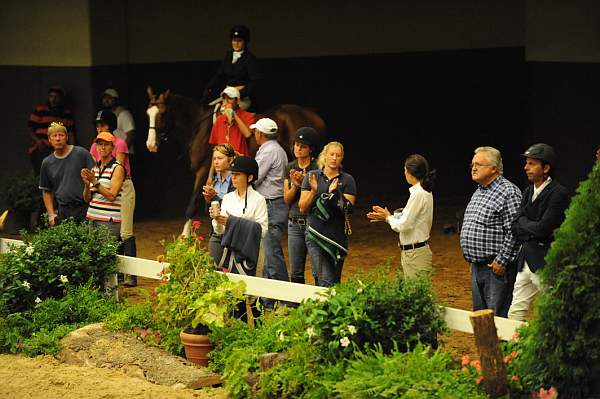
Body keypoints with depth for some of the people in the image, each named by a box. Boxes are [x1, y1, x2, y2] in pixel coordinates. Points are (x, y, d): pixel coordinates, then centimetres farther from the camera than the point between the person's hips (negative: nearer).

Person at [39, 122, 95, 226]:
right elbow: (46, 191, 20)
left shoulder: (81, 154, -1)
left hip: (84, 209, -3)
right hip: (63, 212, 3)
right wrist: (51, 214, 9)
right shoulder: (47, 163, 12)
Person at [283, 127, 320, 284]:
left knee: (318, 272, -8)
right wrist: (295, 185, -11)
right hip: (294, 223, 5)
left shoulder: (317, 168, -6)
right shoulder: (289, 168, 11)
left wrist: (305, 182, -19)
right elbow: (287, 200, 7)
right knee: (296, 273, 9)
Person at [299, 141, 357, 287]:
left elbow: (348, 209, -4)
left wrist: (335, 194, -17)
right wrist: (313, 192, -11)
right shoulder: (312, 176, 6)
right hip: (315, 234, -1)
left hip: (338, 235, 1)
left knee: (335, 281, 6)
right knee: (326, 281, -14)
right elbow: (302, 208, 4)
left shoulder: (347, 180, 4)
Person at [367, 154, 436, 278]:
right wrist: (387, 216, 11)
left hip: (415, 254, -10)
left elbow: (403, 225, -19)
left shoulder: (418, 195, -19)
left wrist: (388, 218, -1)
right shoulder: (425, 192, 10)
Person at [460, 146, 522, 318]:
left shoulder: (508, 192, -13)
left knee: (498, 316, -7)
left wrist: (501, 260, -19)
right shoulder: (478, 192, 17)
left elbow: (513, 231, -19)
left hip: (496, 267, -9)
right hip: (476, 265, 9)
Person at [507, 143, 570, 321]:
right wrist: (533, 229, -10)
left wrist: (524, 224, -2)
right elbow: (515, 228, 7)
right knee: (516, 312, 8)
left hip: (546, 264, -8)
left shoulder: (559, 193, -13)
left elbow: (542, 228, -19)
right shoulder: (528, 191, 13)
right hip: (525, 259, 8)